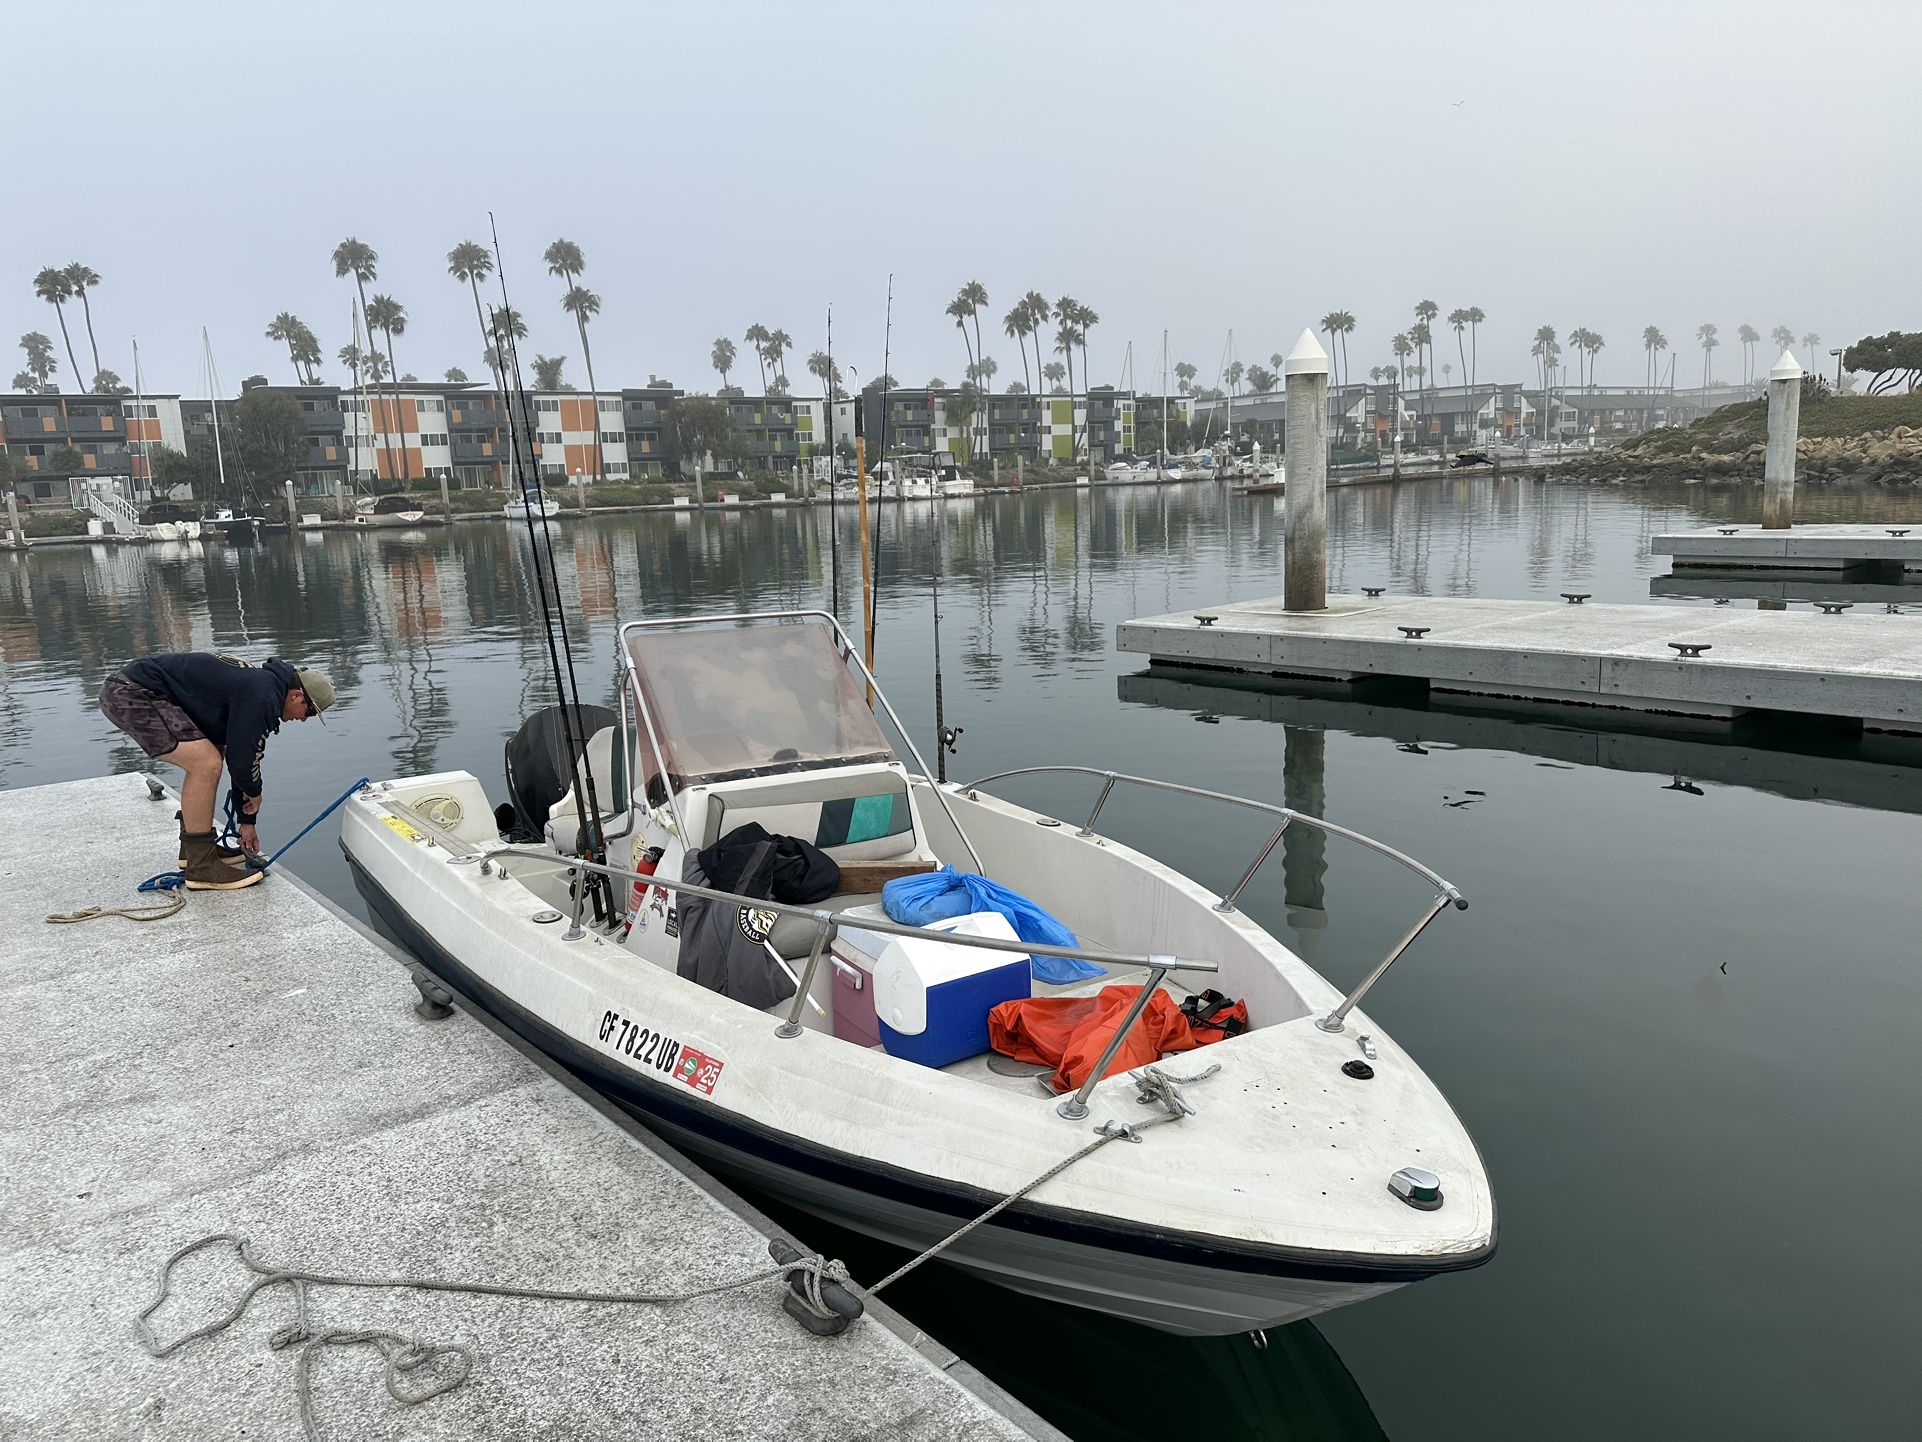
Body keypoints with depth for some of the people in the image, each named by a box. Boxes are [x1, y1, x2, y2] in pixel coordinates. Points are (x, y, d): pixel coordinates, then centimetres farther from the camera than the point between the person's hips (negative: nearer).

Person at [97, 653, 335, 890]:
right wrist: (255, 793, 8)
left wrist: (247, 822, 27)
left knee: (207, 756, 19)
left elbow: (241, 756, 24)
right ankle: (201, 868, -10)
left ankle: (194, 850, 24)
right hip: (131, 693, -11)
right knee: (207, 764, -18)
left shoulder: (259, 683, 16)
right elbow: (241, 759, -15)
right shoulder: (261, 697, -17)